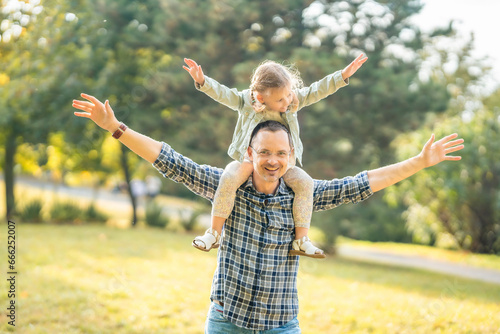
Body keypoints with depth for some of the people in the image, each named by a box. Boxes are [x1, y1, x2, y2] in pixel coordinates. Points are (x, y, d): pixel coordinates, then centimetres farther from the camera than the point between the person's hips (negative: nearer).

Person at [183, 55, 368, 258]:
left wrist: (343, 75, -15)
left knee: (304, 182, -21)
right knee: (230, 177, -30)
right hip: (249, 158, -3)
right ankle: (214, 233, -20)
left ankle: (301, 240, -16)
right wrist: (202, 81, -39)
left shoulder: (295, 100, -5)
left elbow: (317, 90, -7)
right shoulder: (245, 101, -12)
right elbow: (222, 93, -21)